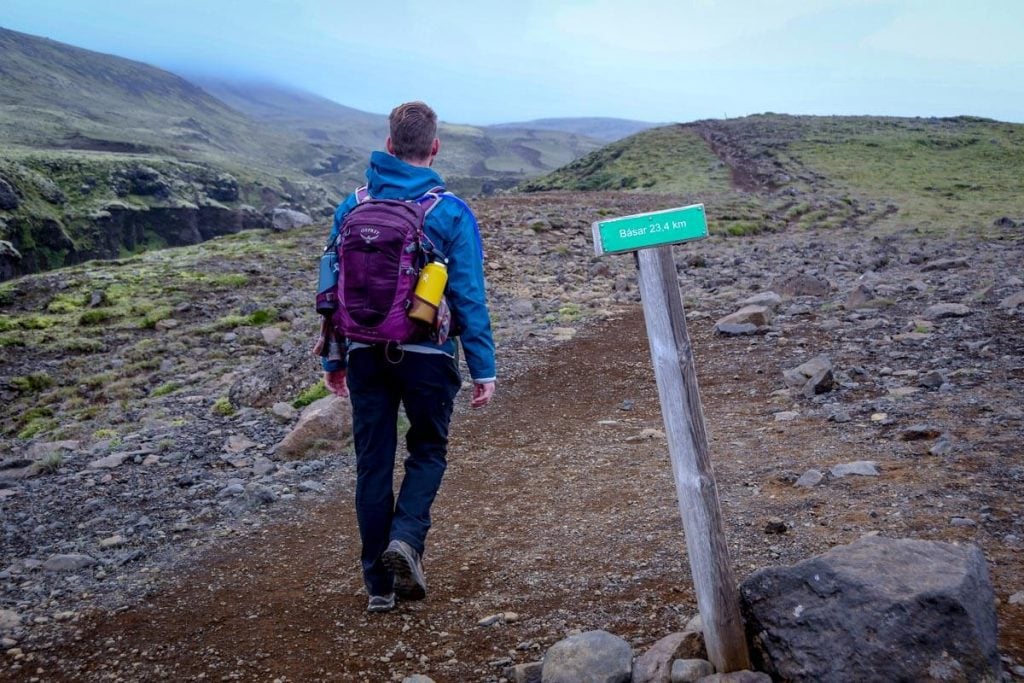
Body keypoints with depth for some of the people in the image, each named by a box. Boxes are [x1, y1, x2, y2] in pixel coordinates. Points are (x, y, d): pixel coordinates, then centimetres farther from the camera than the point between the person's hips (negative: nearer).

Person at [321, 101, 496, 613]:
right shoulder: (451, 212, -7)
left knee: (373, 462, 11)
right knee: (427, 451, 18)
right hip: (427, 356, -2)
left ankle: (380, 583, 18)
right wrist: (483, 369, -2)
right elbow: (469, 297, -8)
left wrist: (334, 359, 14)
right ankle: (406, 537, -5)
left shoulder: (352, 206, 2)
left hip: (366, 354, 3)